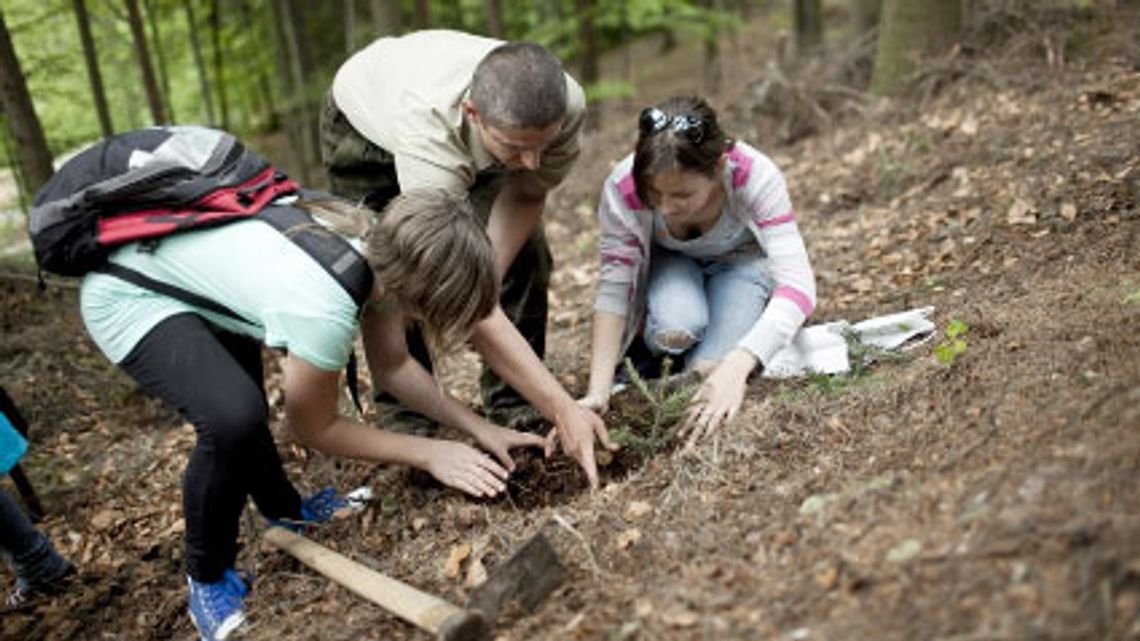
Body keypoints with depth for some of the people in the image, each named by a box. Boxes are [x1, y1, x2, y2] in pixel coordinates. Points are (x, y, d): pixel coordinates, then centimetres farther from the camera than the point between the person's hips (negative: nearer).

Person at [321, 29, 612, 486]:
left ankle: (515, 413, 2)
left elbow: (527, 194, -15)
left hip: (471, 141, 3)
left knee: (523, 255, -12)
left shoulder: (566, 105, -36)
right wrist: (563, 409, -49)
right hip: (364, 127, -3)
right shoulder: (430, 137, -49)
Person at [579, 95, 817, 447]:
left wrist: (734, 368, -58)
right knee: (675, 328, -34)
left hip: (739, 260, 0)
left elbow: (797, 285, -42)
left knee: (710, 367, -26)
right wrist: (597, 393, -37)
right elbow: (613, 286, -27)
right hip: (668, 263, 1)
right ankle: (644, 346, 2)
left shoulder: (756, 176, -37)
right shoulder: (623, 187, -33)